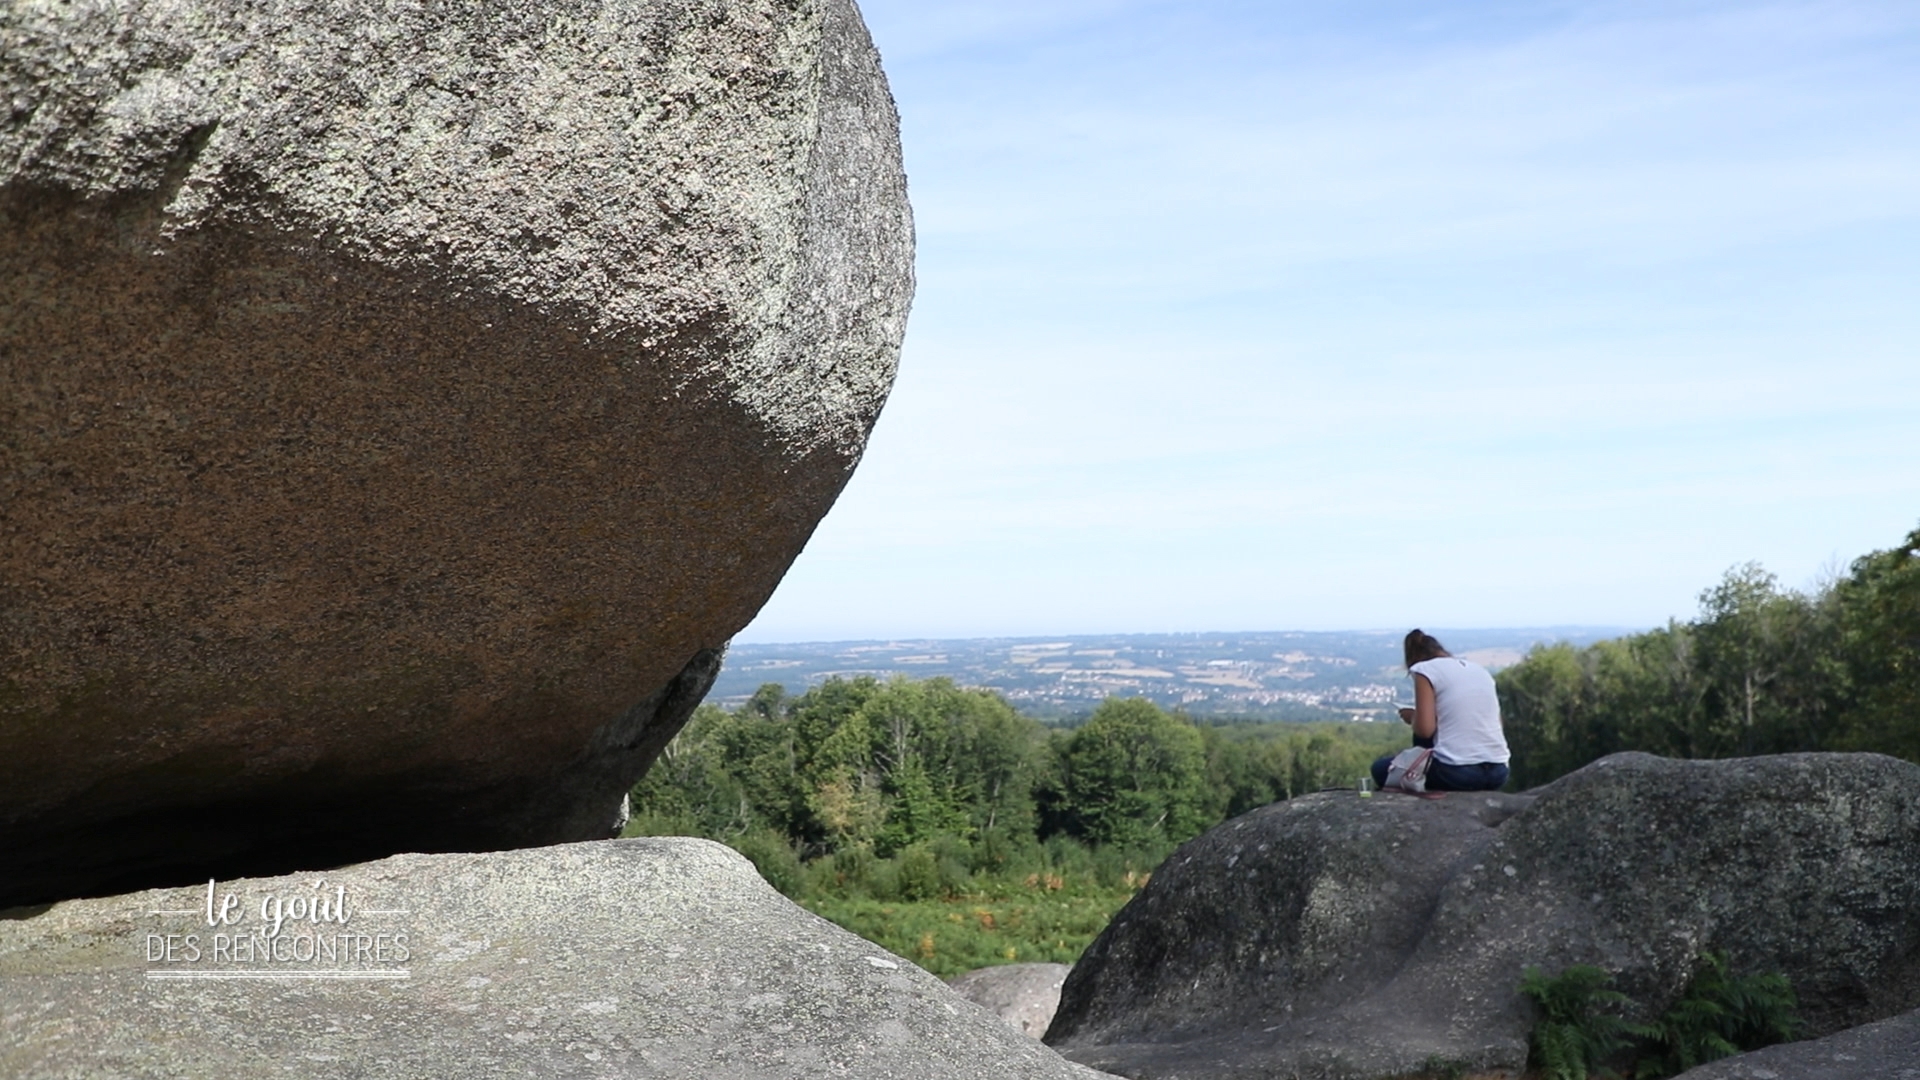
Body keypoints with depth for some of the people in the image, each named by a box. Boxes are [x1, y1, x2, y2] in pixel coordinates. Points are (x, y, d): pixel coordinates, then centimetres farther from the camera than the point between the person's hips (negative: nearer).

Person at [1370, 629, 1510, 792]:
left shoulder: (1425, 670, -2)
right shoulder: (1479, 669, 16)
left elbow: (1424, 728, -11)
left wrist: (1412, 717, 10)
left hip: (1456, 773, -6)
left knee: (1381, 768, 15)